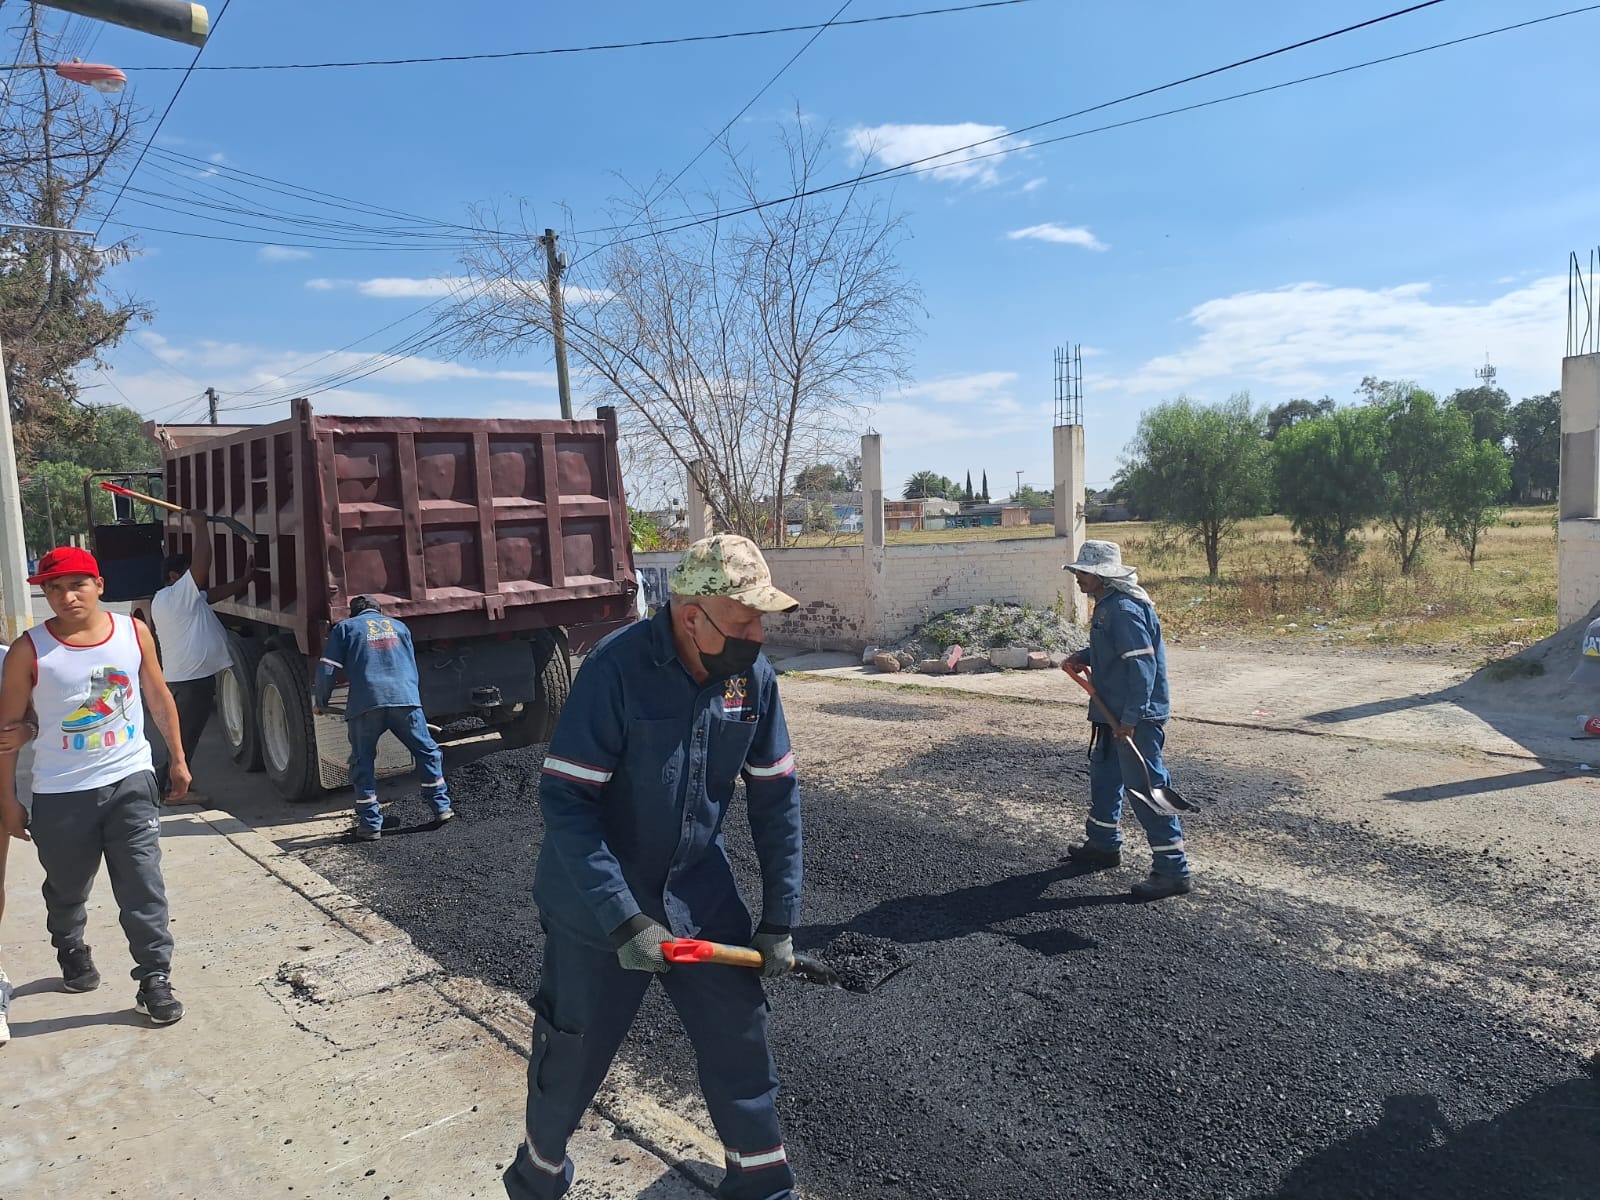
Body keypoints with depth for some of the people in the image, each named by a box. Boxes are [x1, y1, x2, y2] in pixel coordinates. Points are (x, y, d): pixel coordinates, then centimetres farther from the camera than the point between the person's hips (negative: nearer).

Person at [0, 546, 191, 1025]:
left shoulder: (134, 632, -3)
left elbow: (159, 699, 8)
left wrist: (178, 759, 11)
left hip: (131, 780, 0)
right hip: (60, 793, 0)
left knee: (143, 885, -2)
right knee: (67, 889, 19)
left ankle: (154, 978, 7)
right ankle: (71, 953, 47)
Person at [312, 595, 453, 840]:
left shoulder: (345, 627, 16)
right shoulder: (399, 626, 26)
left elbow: (327, 670, 8)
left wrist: (320, 703, 21)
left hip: (365, 703, -2)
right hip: (406, 699, 2)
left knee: (363, 763, 10)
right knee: (427, 752, 16)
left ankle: (370, 824, 9)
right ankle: (441, 808, 16)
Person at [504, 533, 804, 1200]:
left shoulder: (754, 675, -10)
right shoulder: (616, 668, -25)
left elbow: (775, 795, -1)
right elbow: (565, 801, -24)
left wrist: (780, 918, -1)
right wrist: (624, 920, -27)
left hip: (701, 895, 4)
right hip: (599, 905, -3)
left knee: (740, 1041, 10)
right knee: (573, 1054, 14)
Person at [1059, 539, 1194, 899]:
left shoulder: (1124, 609, -22)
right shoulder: (1107, 605, 11)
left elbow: (1142, 664, -27)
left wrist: (1130, 718, -27)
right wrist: (1082, 657, 7)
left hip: (1136, 719, -11)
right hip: (1114, 714, 11)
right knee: (1104, 775, 22)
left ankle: (1173, 872, 1)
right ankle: (1103, 844, 39)